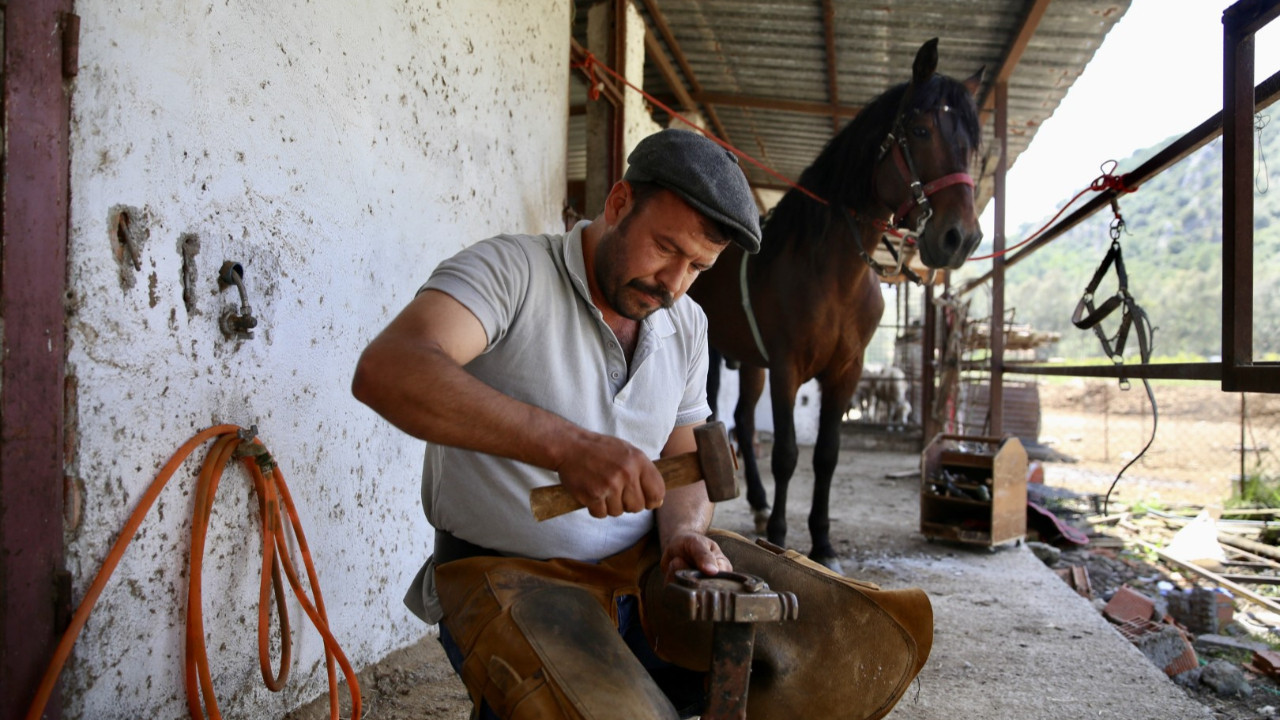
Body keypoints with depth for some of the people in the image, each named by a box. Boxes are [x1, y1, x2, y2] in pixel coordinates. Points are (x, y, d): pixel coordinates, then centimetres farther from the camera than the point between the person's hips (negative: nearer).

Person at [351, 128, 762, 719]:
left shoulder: (686, 325, 7)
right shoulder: (511, 269, -14)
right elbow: (386, 371, -31)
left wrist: (684, 532, -11)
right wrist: (568, 444, -40)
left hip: (643, 562, 6)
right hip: (512, 576, -6)